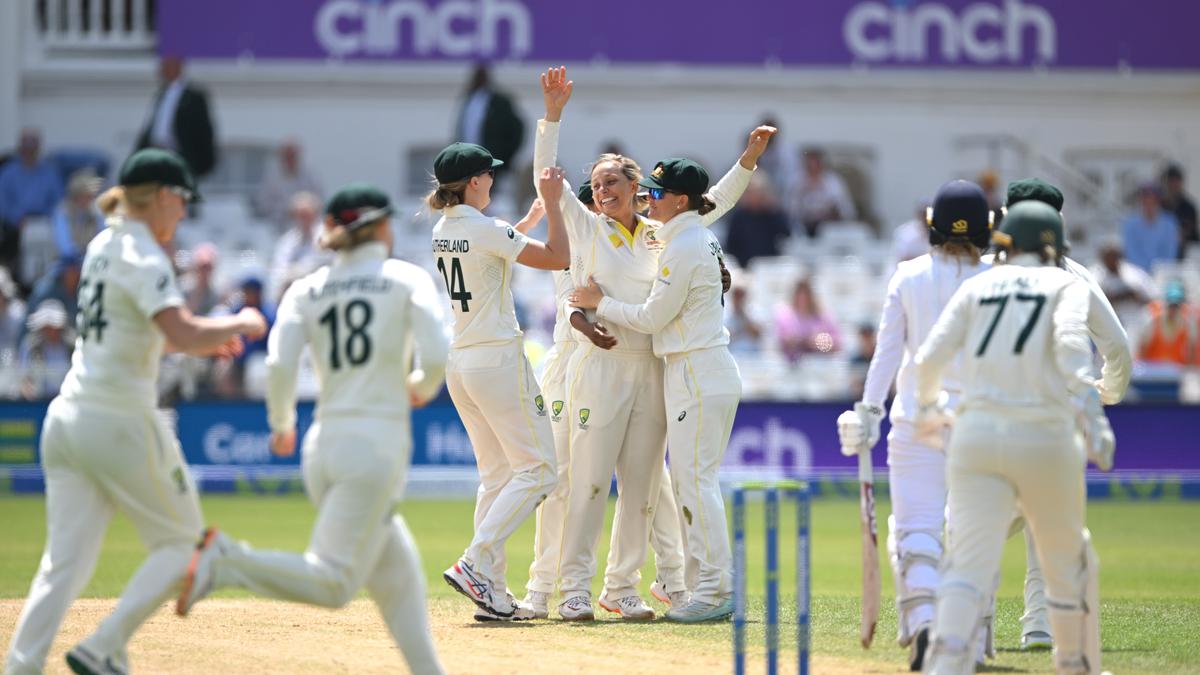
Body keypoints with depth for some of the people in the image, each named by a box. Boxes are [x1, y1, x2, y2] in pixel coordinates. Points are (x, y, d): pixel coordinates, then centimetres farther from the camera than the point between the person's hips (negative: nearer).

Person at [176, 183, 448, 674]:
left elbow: (279, 365, -3)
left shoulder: (307, 290, 11)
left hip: (322, 445, 6)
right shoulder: (407, 279, 3)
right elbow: (435, 357, -9)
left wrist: (282, 423, 14)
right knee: (333, 582, -12)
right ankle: (227, 562, -31)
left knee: (398, 577, 16)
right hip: (378, 444, -6)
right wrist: (421, 389, 13)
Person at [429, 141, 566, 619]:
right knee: (537, 470, -3)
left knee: (496, 475, 13)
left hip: (458, 364, 9)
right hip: (497, 360, -9)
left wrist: (540, 205, 30)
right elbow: (557, 257, -15)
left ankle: (491, 590, 8)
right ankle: (474, 563, -14)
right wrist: (552, 202, -7)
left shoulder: (442, 231, 9)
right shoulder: (486, 230, -16)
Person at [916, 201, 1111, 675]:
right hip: (1044, 440, -1)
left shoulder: (979, 285, 15)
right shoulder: (1066, 285, 9)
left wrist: (928, 405, 26)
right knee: (1068, 560, 19)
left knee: (971, 560, -11)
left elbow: (931, 355, 6)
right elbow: (1070, 341, -13)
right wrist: (1091, 413, -22)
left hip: (976, 436, 1)